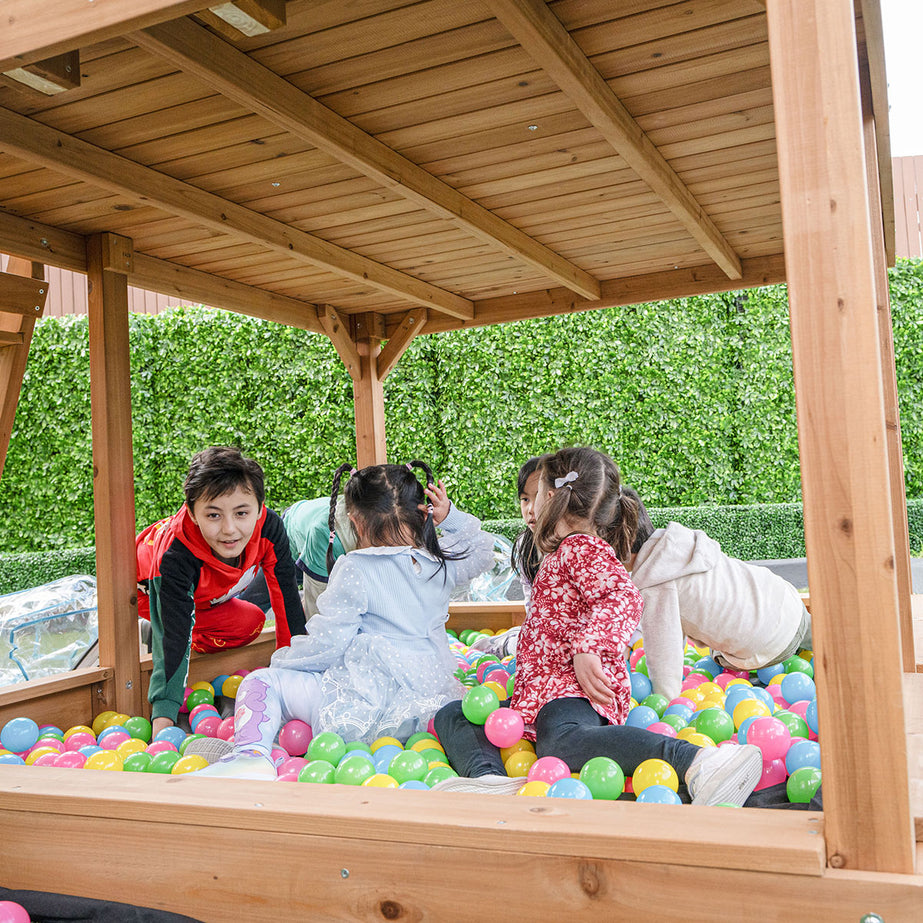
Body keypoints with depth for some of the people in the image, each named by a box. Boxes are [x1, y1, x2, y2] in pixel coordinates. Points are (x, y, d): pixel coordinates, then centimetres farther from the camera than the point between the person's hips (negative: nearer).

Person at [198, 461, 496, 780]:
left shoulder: (355, 568, -10)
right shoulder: (441, 562, 6)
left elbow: (328, 641, -12)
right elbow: (482, 551, 28)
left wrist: (282, 659, 7)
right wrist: (450, 516, 14)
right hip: (428, 703, 7)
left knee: (261, 681, 4)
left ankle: (251, 751, -23)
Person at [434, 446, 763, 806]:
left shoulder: (583, 547, -2)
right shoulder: (561, 554, 30)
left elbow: (622, 596, -22)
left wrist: (586, 649, -31)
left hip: (573, 687, -11)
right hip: (537, 691, 11)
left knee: (560, 742, -42)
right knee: (450, 716, 3)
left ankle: (698, 762, -48)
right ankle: (489, 779, -31)